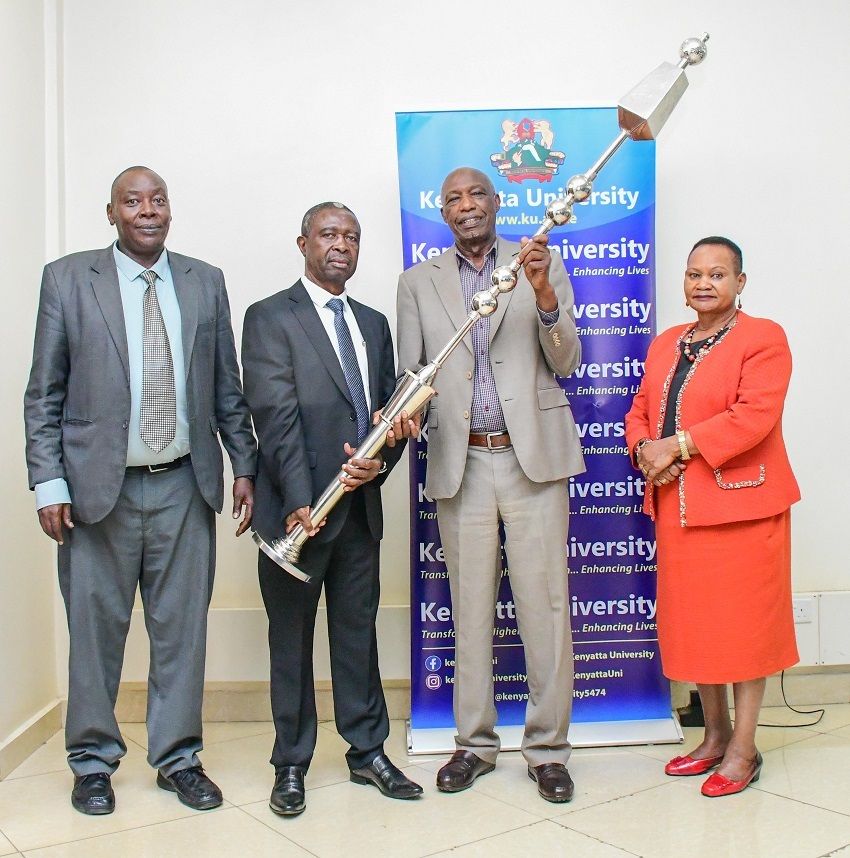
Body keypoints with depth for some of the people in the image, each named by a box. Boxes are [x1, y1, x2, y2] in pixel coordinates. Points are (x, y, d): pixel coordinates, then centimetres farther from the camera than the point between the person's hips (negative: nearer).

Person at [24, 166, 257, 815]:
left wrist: (245, 466, 7)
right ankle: (93, 761, 26)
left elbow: (227, 388, 11)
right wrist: (49, 482, -6)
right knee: (96, 627, 7)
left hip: (185, 486, 2)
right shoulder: (67, 279, 2)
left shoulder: (205, 282, 9)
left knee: (182, 627, 9)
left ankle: (178, 758, 25)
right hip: (100, 486, -2)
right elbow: (44, 394, 1)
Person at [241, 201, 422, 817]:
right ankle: (292, 765, 21)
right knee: (292, 639, 7)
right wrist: (299, 501, -21)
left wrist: (381, 461, -9)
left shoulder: (374, 323, 15)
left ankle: (368, 751, 28)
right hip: (296, 507, -5)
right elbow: (276, 416, -14)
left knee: (359, 630, 14)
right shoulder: (270, 318, -4)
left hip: (360, 505, 5)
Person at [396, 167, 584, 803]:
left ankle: (547, 747, 16)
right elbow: (410, 373, 8)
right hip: (461, 464, 1)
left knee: (545, 606, 1)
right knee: (470, 609, 9)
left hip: (534, 457, -1)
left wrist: (544, 294, -14)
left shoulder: (542, 264, 7)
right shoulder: (418, 281, 11)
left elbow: (566, 363, 2)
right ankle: (475, 743, 24)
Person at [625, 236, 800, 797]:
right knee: (693, 623, 12)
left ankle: (743, 749, 15)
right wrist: (645, 449, -8)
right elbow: (640, 411, 14)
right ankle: (715, 735, 28)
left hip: (740, 503, -6)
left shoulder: (763, 338, -5)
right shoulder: (666, 344, 16)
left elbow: (756, 415, -18)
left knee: (743, 623, 2)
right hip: (677, 507, 6)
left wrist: (678, 445, -20)